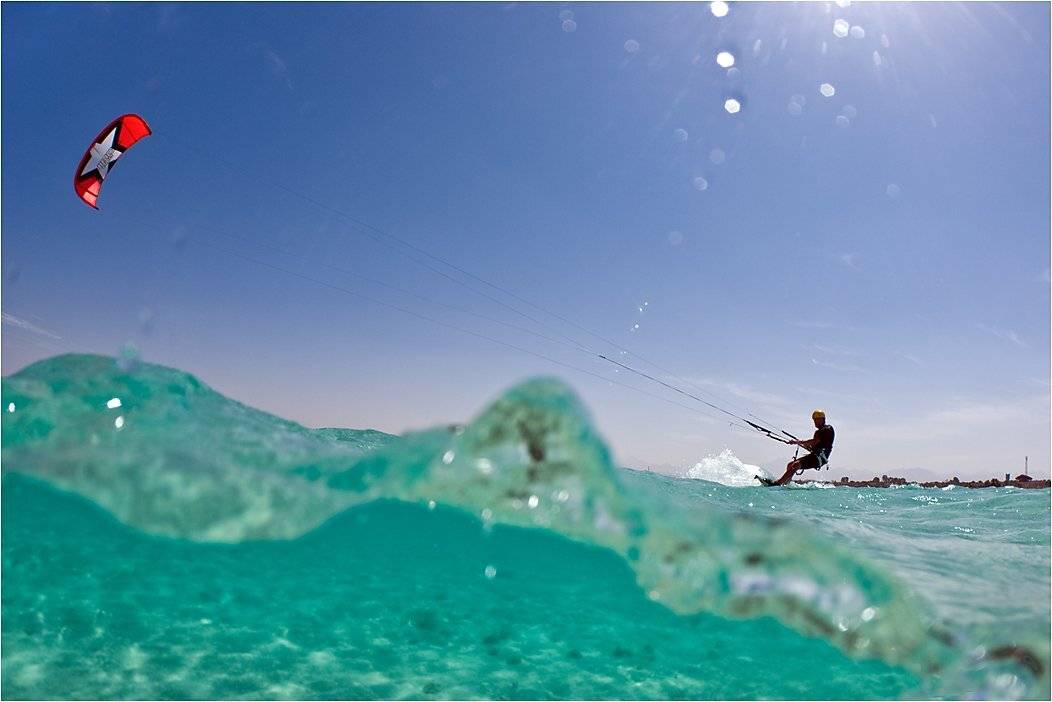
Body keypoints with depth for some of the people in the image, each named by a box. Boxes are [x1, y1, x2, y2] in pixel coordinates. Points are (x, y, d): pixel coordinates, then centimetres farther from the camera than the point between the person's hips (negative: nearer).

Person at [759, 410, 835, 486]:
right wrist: (800, 443, 9)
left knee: (796, 464, -26)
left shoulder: (828, 429, -3)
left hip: (821, 457, -10)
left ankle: (778, 483, -35)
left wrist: (800, 442, -6)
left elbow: (814, 442, -14)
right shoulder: (818, 432, 26)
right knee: (790, 465, 0)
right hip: (815, 455, 10)